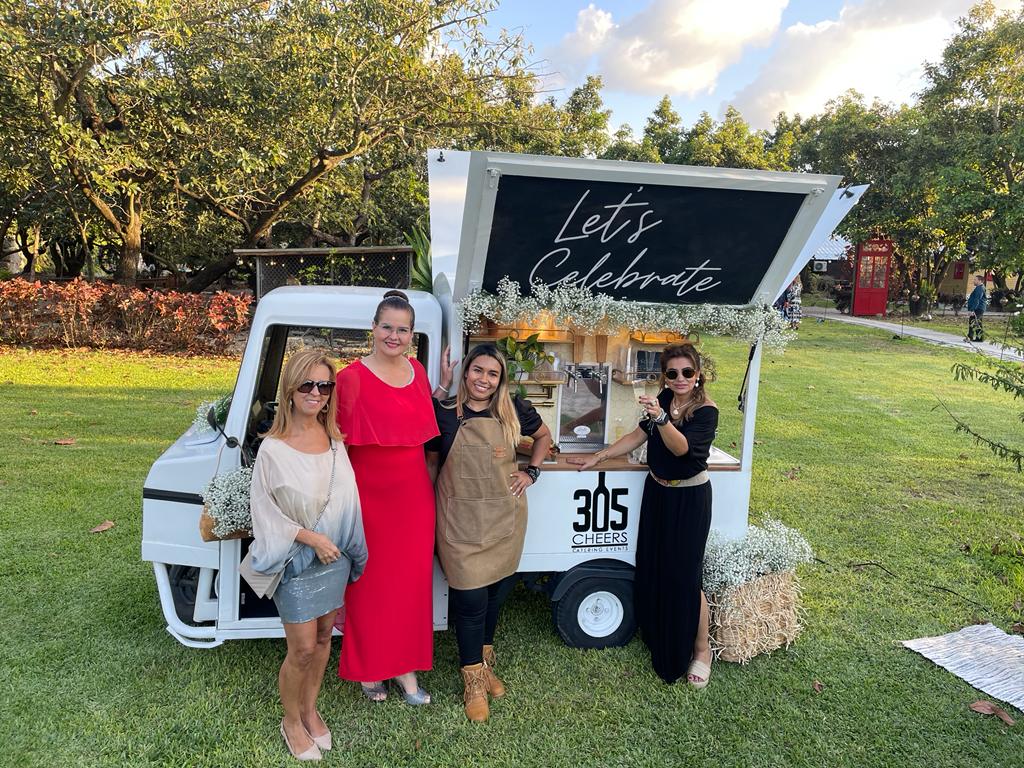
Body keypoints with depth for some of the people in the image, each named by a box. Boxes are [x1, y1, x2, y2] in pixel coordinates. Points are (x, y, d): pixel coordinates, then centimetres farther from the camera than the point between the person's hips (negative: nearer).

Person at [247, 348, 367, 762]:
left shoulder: (335, 441, -1)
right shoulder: (273, 449, -16)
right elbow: (264, 511, -13)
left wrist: (349, 548, 7)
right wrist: (310, 537, -19)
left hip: (336, 557, 5)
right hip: (297, 560, -5)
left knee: (323, 637, 17)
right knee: (303, 648, 4)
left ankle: (310, 710, 39)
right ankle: (292, 721, 29)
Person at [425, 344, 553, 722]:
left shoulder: (514, 410, -1)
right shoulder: (444, 411, -7)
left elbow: (543, 436, 18)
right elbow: (431, 461, 3)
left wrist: (531, 472, 6)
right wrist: (427, 512, 1)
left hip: (505, 516, 3)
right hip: (460, 518, -3)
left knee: (497, 591, 16)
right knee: (470, 598, -2)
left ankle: (486, 663, 40)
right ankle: (474, 681, 19)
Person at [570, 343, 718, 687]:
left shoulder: (706, 411, -18)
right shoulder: (665, 398, 0)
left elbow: (681, 447, -32)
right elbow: (638, 436, 7)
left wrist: (660, 417, -48)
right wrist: (598, 457, 6)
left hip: (688, 499, -6)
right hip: (657, 491, 6)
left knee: (684, 574, -2)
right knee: (652, 567, 13)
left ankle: (701, 649, 19)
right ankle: (661, 639, 35)